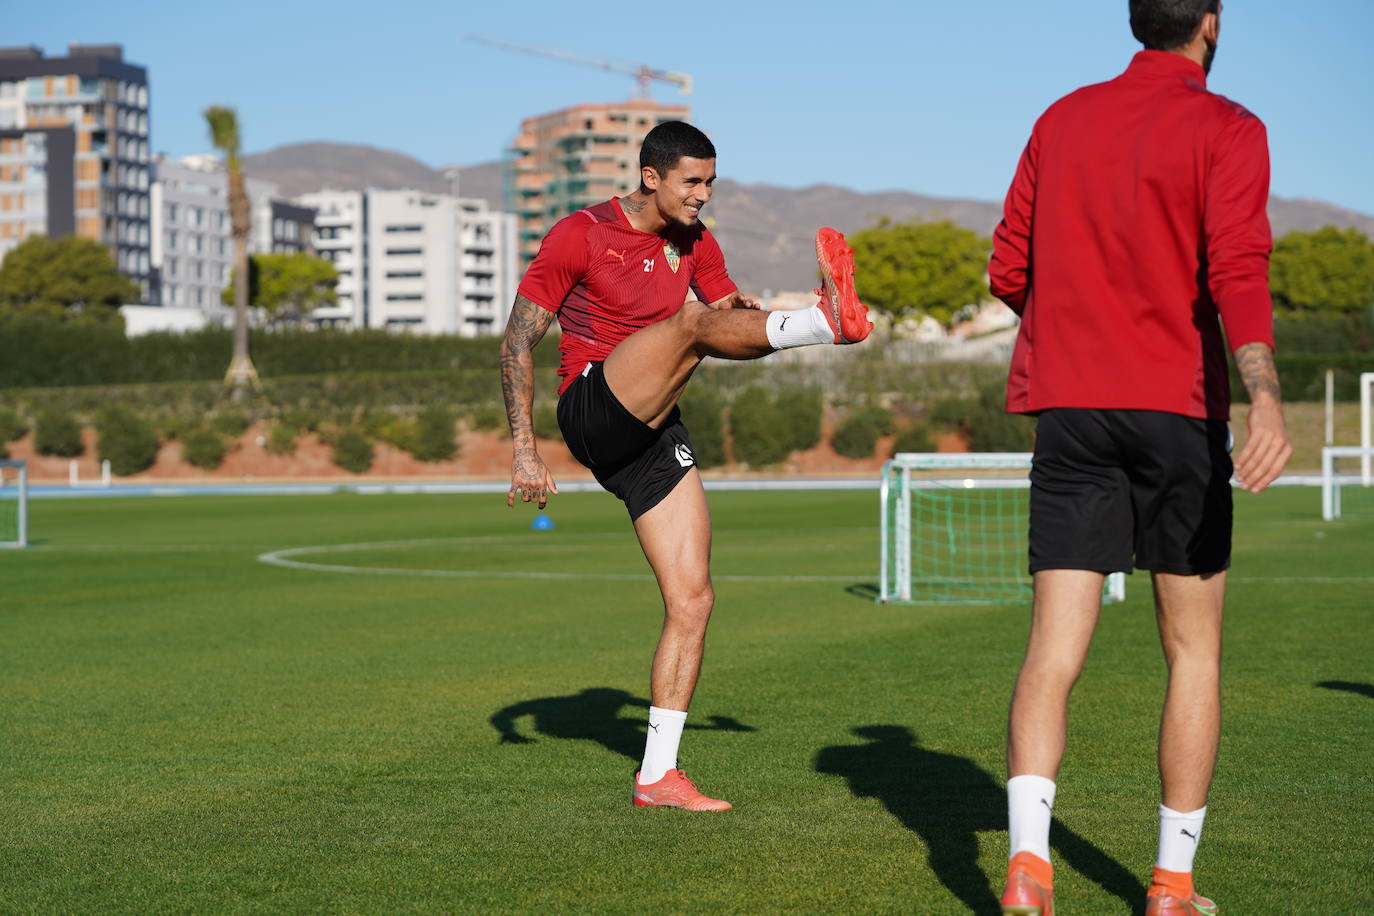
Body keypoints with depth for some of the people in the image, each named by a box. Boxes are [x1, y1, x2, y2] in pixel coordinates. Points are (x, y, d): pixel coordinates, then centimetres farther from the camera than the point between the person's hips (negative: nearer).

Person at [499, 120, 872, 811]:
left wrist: (744, 317, -14)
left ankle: (658, 775, 4)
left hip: (653, 435, 6)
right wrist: (523, 449, -11)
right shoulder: (580, 235, -5)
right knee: (693, 322, -28)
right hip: (592, 410, -6)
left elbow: (727, 309, 13)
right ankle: (830, 319, -55)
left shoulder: (695, 244, 13)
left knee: (692, 599, -1)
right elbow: (518, 340, -5)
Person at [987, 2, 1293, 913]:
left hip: (1068, 409, 3)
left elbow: (1009, 273, 15)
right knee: (1194, 651, 9)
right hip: (1178, 407, -3)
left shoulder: (1064, 120, 12)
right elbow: (1237, 266, -19)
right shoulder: (1226, 131, -2)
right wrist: (1265, 394, -31)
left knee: (1053, 651, -1)